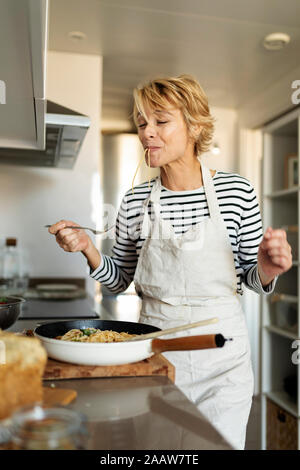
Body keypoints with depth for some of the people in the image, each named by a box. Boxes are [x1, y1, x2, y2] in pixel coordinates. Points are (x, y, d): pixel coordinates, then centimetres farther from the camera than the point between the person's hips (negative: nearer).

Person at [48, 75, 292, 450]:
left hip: (222, 351, -1)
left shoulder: (237, 191, -6)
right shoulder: (135, 201, -2)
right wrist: (88, 249, -10)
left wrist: (265, 270, -19)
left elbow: (252, 278, 3)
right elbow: (119, 280, 8)